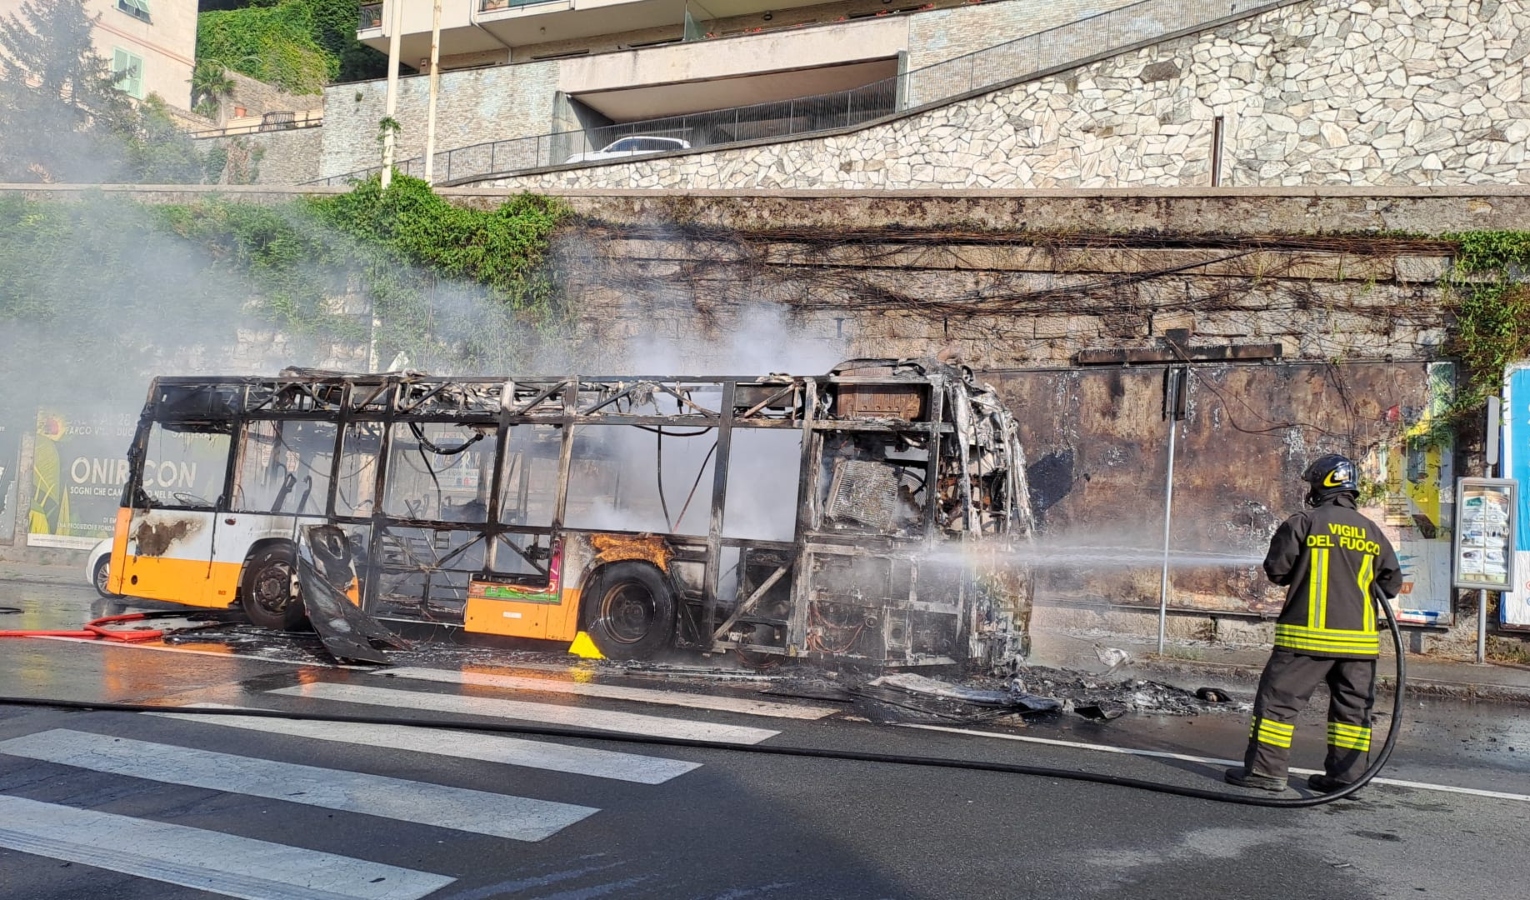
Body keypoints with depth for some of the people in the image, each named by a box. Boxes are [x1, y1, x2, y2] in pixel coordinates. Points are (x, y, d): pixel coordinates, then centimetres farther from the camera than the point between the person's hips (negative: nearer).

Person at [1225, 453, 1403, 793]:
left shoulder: (1304, 523, -7)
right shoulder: (1372, 532, 9)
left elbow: (1276, 570, -5)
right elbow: (1392, 583, 14)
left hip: (1309, 634, -5)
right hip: (1359, 637, 5)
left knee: (1279, 698, 1)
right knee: (1353, 706, 13)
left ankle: (1266, 769, 1)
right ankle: (1344, 775, 15)